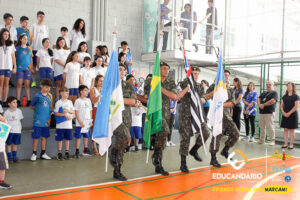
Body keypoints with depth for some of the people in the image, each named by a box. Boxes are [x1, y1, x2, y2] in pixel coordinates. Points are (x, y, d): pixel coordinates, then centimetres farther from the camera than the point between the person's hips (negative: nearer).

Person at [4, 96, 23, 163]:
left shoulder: (19, 111, 2)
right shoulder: (7, 112, -4)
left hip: (17, 130, 2)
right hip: (9, 130, -2)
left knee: (15, 144, 10)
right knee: (9, 144, 5)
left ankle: (14, 156, 22)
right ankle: (9, 157, 15)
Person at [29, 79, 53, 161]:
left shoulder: (50, 96, 6)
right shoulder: (38, 95, -8)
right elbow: (31, 106, 2)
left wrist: (46, 111, 6)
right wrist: (38, 110, 2)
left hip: (46, 120, 5)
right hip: (38, 120, -5)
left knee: (45, 136, 11)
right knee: (36, 137, 2)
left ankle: (43, 153, 22)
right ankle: (34, 154, 14)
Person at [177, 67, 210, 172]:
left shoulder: (200, 86, 17)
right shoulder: (183, 83, 2)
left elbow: (203, 99, 11)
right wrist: (187, 88, -18)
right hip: (186, 114, -5)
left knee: (206, 132, -6)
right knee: (185, 137, -5)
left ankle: (194, 150, 19)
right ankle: (183, 163, 6)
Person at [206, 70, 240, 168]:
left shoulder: (230, 89, 17)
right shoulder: (215, 86, 5)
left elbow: (232, 103, 4)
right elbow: (207, 97, -7)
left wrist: (222, 104, -13)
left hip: (227, 115, 6)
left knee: (235, 134, 1)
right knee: (217, 136, -7)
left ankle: (225, 150, 23)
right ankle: (213, 159, 4)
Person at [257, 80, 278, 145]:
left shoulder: (274, 93, 2)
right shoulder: (263, 93, 22)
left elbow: (272, 101, -13)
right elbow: (258, 99, 12)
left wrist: (263, 104, -8)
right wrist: (259, 105, -10)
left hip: (269, 113, -7)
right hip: (261, 112, 7)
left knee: (270, 127, -9)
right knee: (262, 127, 9)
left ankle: (272, 141, -3)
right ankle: (262, 140, 17)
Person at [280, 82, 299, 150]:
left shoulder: (295, 96, -4)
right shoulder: (284, 96, 11)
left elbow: (296, 106, -12)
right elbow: (281, 106, 11)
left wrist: (289, 113, -15)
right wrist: (283, 112, -5)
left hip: (292, 115, -5)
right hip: (285, 115, 5)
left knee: (291, 130, -1)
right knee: (285, 129, 6)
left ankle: (291, 144, 5)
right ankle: (285, 143, 11)